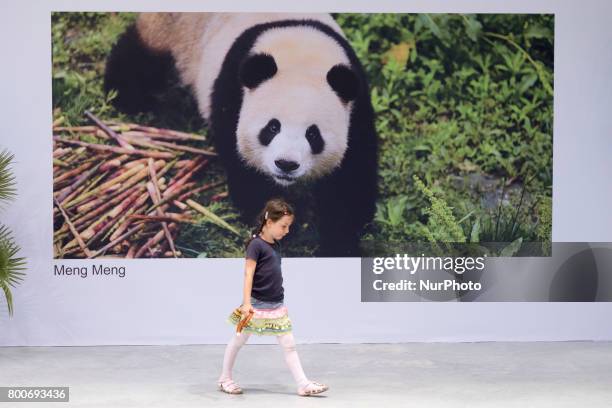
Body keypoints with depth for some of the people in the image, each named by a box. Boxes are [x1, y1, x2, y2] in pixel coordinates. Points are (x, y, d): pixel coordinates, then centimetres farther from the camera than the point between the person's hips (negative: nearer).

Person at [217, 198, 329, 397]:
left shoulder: (276, 244, 8)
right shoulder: (256, 244, -15)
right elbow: (248, 274, -21)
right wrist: (246, 302, -27)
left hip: (277, 305, 7)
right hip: (257, 304, -7)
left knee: (289, 344, 2)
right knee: (238, 340, 10)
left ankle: (303, 384, 2)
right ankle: (225, 379, 24)